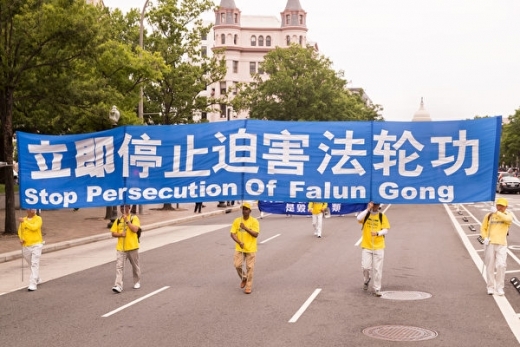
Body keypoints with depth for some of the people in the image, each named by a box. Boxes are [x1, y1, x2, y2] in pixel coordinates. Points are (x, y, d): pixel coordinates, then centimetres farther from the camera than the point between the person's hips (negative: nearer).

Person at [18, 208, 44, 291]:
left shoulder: (38, 219, -5)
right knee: (32, 265, 17)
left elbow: (34, 227, -21)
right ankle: (37, 279, 37)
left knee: (35, 264, -13)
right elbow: (20, 230, 17)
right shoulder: (23, 220, 8)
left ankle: (33, 284, -15)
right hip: (26, 246, 5)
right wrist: (21, 238, -1)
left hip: (36, 245, -5)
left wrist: (24, 222, -20)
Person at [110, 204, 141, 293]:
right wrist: (120, 234, -12)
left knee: (135, 266, 13)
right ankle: (118, 286, -14)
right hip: (121, 248, 2)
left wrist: (127, 220, -19)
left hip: (132, 247, -2)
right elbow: (113, 233, 8)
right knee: (119, 266, -9)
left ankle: (137, 282, 32)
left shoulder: (134, 218, -2)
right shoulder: (118, 220, 10)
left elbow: (135, 229, -17)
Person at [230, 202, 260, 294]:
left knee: (250, 267, 0)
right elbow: (232, 234, -3)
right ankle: (244, 278, 25)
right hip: (239, 248, 2)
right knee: (237, 265, -4)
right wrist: (239, 242, -18)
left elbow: (256, 234, -14)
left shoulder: (254, 221, -6)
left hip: (251, 249, -2)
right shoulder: (237, 221, 1)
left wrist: (246, 228, -23)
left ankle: (248, 286, 12)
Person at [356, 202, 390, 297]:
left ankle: (377, 289, 11)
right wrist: (368, 209, -20)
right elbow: (359, 218, -18)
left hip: (378, 247, 0)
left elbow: (386, 230, -1)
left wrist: (378, 233, -19)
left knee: (377, 269, 0)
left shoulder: (382, 216, 4)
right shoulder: (365, 214, 3)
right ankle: (366, 280, 25)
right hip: (366, 246, 0)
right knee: (365, 267, -6)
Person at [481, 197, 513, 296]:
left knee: (501, 265, -11)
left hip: (501, 244, -1)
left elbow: (509, 220, -21)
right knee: (490, 266, 5)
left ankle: (499, 287, 3)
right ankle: (491, 287, 16)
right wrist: (485, 238, -8)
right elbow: (483, 228, 10)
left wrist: (497, 212, -31)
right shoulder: (489, 215, 6)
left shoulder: (508, 215, 4)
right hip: (490, 244, 1)